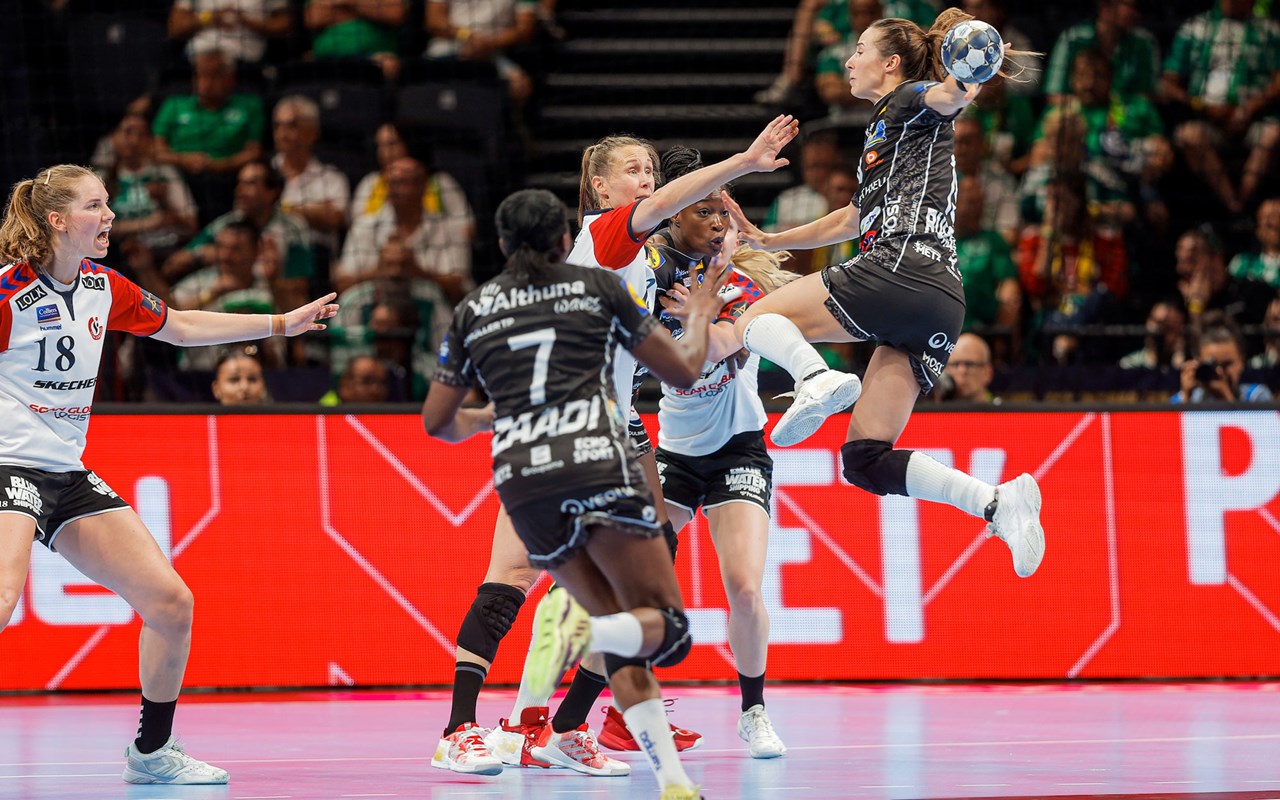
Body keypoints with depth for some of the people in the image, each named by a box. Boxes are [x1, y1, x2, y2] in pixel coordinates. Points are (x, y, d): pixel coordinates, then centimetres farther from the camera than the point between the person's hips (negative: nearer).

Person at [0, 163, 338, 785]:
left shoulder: (103, 286, 10)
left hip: (71, 476, 8)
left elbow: (179, 327, 25)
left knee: (170, 602, 4)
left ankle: (150, 752, 19)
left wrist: (282, 324, 26)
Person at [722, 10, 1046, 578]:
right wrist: (766, 240, 53)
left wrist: (963, 82, -41)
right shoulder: (885, 131, 34)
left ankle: (818, 379, -28)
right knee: (864, 461, 2)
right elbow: (852, 221, 47)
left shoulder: (912, 104, 9)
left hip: (902, 270, -8)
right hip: (940, 305, 8)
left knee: (757, 319, 3)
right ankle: (999, 502, -14)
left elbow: (947, 95, -17)